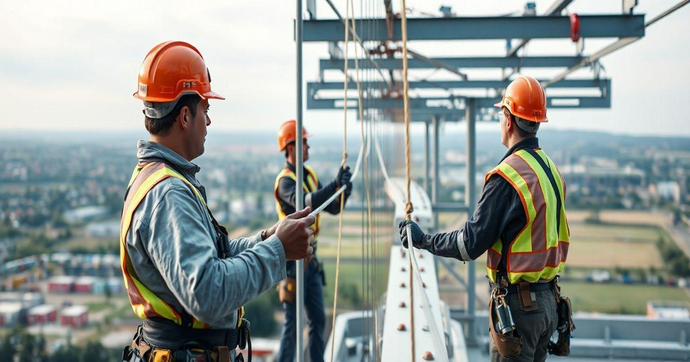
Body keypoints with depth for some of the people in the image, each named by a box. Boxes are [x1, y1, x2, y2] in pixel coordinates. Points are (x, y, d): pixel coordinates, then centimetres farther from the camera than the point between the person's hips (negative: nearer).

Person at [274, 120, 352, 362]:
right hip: (293, 260, -8)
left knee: (318, 319, 13)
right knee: (292, 322, -2)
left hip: (310, 259, 8)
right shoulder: (285, 181, -15)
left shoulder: (310, 175, 10)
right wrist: (335, 185, -44)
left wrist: (344, 192, -10)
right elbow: (305, 203, -35)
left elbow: (332, 208, 9)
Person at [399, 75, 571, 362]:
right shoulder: (551, 170, 8)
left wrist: (422, 240, -6)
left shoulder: (506, 176, -19)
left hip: (518, 304, -9)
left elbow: (471, 243, -18)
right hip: (547, 299, 9)